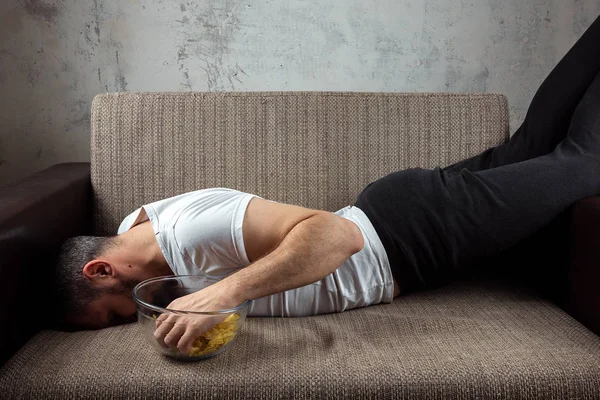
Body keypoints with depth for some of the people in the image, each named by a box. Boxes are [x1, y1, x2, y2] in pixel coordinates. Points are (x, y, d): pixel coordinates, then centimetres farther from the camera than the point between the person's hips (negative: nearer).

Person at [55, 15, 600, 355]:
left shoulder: (188, 230, -33)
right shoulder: (134, 225, -4)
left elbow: (338, 234, -40)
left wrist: (224, 291, -45)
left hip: (406, 230, -7)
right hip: (389, 215, 7)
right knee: (527, 150, 25)